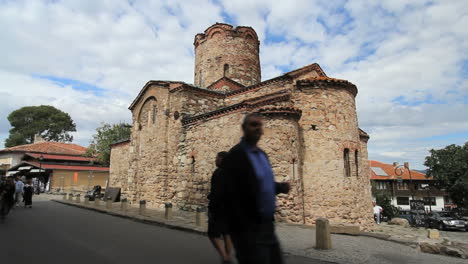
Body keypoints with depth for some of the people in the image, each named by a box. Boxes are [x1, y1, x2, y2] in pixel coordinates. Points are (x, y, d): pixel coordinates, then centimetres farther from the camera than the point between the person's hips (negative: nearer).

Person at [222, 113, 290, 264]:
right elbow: (231, 197, -20)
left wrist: (280, 187, 0)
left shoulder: (262, 154, 10)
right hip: (248, 229, -8)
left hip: (267, 225, 8)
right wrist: (244, 230, -20)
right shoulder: (234, 156, -16)